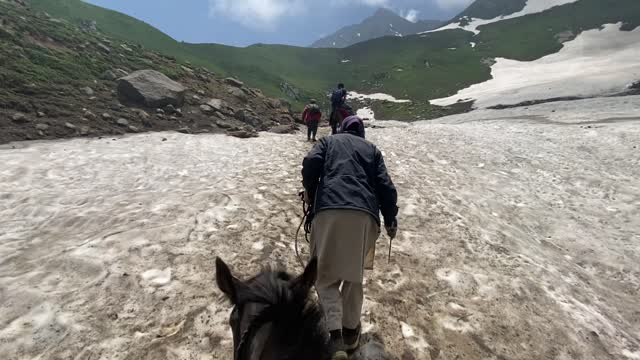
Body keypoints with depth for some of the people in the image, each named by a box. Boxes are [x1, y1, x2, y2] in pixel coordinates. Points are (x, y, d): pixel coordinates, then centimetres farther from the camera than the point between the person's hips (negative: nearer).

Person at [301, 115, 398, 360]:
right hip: (365, 214, 2)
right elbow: (386, 186, 14)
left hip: (329, 210, -2)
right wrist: (390, 220, 22)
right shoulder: (371, 149, 27)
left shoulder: (328, 141, 24)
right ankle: (350, 332, 31)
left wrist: (310, 192, 18)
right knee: (354, 274, 20)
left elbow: (311, 163, 2)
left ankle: (334, 336, -5)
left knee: (325, 275, 9)